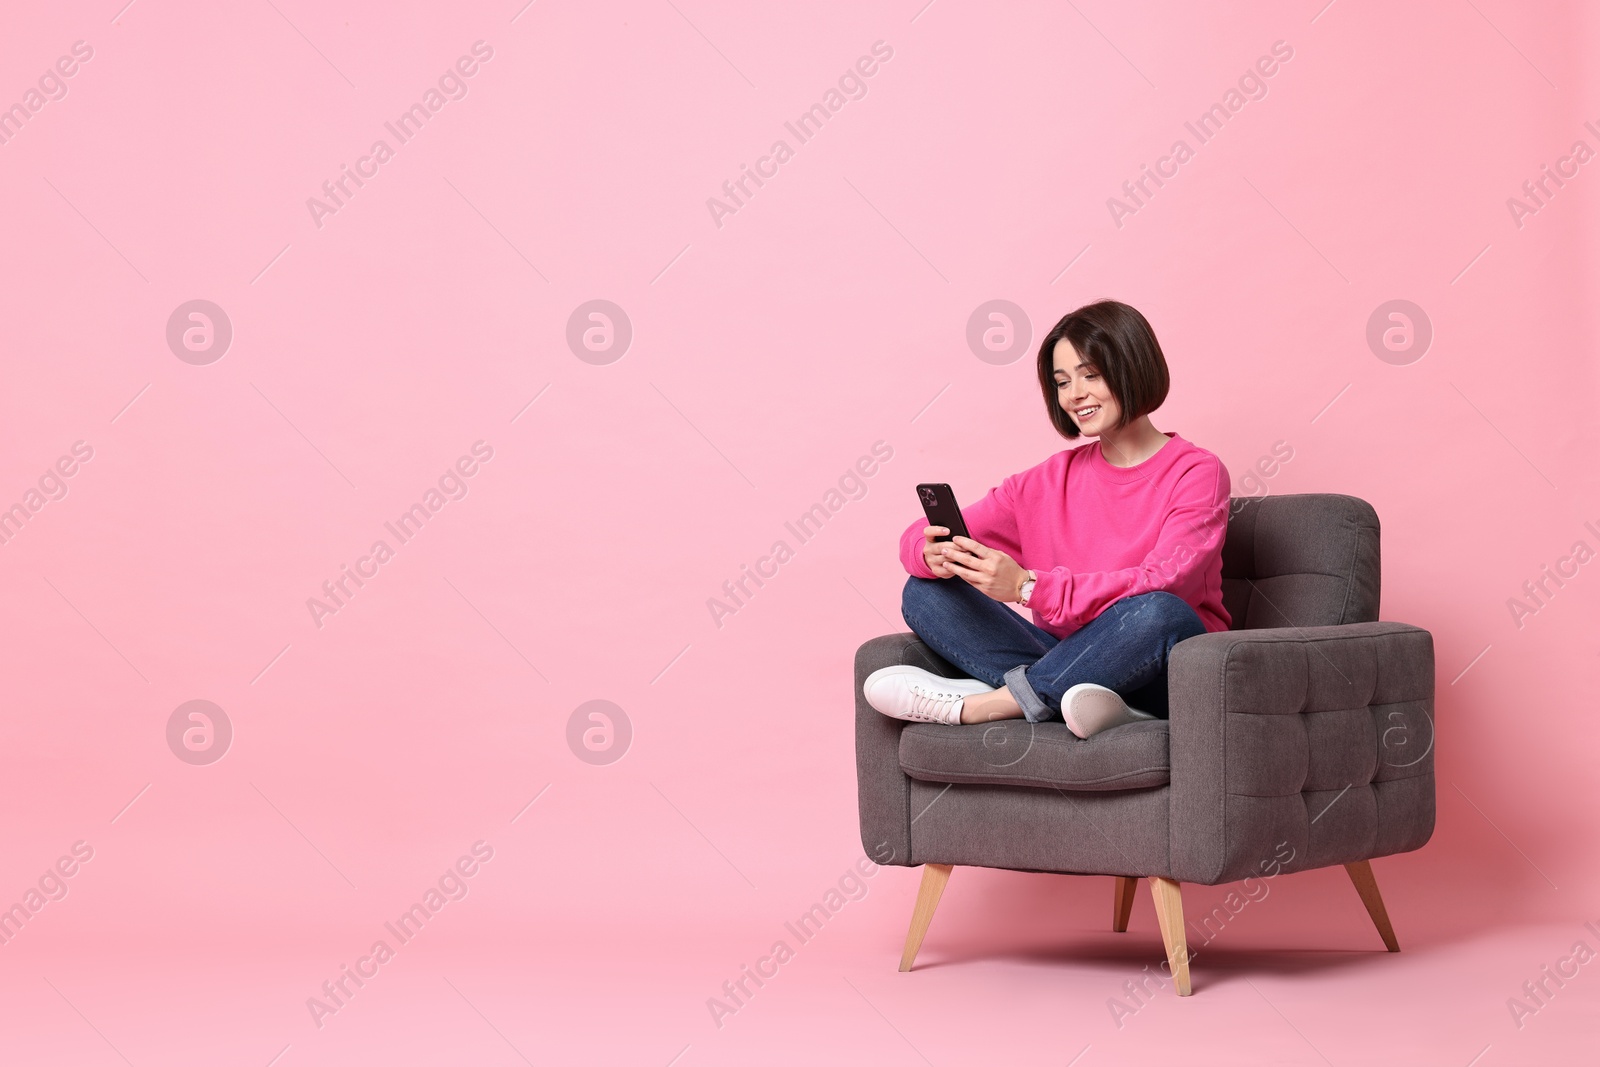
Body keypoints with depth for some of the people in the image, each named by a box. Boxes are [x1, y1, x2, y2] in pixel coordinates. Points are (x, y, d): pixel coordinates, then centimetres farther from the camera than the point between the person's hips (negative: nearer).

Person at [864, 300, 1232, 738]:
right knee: (924, 593, -8)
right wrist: (934, 556, -20)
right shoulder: (1050, 479, 11)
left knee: (1158, 613, -38)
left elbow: (1162, 585, -20)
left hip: (1160, 675, -4)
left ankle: (972, 705, -26)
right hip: (1071, 660, 4)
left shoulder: (1197, 473, -3)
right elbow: (918, 538, 6)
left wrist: (1029, 586, -28)